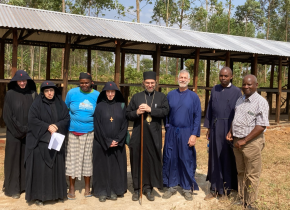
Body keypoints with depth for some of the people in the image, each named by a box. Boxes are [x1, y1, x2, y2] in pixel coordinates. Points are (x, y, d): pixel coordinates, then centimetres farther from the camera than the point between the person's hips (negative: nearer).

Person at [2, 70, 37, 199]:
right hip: (14, 133, -2)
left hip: (30, 133, 3)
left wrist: (28, 129, -5)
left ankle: (26, 185, 18)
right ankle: (12, 188, 11)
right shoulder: (10, 94, -2)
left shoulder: (33, 94, 5)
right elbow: (7, 115, -6)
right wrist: (19, 130, -11)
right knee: (14, 159, 2)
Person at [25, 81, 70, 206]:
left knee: (56, 167, 6)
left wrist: (57, 126, -13)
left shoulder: (60, 104, 9)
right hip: (40, 141, -3)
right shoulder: (37, 104, -1)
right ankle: (39, 195, 6)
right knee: (41, 168, -2)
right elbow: (32, 119, -9)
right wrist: (47, 127, -16)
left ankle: (56, 193, 18)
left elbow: (67, 118, 4)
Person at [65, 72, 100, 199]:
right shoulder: (72, 93, -1)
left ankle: (87, 187, 22)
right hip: (73, 132, 0)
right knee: (72, 158, 3)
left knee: (88, 158, 7)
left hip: (89, 132, 0)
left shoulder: (97, 95, 1)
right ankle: (71, 188, 16)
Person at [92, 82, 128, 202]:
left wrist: (117, 140, -9)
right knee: (102, 167, 3)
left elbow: (125, 125, 1)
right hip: (101, 144, -1)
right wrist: (107, 142, -11)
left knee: (116, 167, 6)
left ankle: (114, 191, 17)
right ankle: (102, 192, 13)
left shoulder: (121, 106, 4)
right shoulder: (100, 106, -1)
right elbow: (97, 126, -5)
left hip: (118, 144, 2)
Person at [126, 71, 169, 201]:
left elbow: (165, 111, -8)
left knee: (152, 162, 3)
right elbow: (128, 114, 8)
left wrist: (150, 109, -18)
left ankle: (148, 188, 16)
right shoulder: (136, 97, 11)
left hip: (154, 136, -1)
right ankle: (137, 188, 16)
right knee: (137, 161, 4)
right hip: (138, 135, 1)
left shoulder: (162, 97, 8)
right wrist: (137, 112, -12)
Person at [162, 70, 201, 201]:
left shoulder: (194, 97, 0)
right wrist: (167, 128, 3)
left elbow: (197, 116, -3)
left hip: (186, 133, -2)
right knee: (170, 159, 6)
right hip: (171, 132, 2)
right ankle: (172, 186, 20)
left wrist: (194, 134, -10)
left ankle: (187, 188, 17)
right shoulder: (170, 95, 5)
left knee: (187, 160, 4)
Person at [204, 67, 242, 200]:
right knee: (215, 158, 7)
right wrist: (208, 128, 9)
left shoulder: (237, 92, -4)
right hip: (215, 128, 4)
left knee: (227, 158, 6)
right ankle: (214, 189, 16)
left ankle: (225, 188, 20)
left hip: (229, 129, -3)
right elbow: (210, 109, 11)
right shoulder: (214, 89, 7)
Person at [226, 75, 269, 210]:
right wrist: (230, 132, 7)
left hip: (251, 142, -7)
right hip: (237, 141, 7)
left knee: (252, 175, 3)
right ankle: (242, 199, 30)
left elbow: (261, 126, -19)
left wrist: (244, 141, -19)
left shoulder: (261, 102, -13)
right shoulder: (240, 100, 10)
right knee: (241, 172, 17)